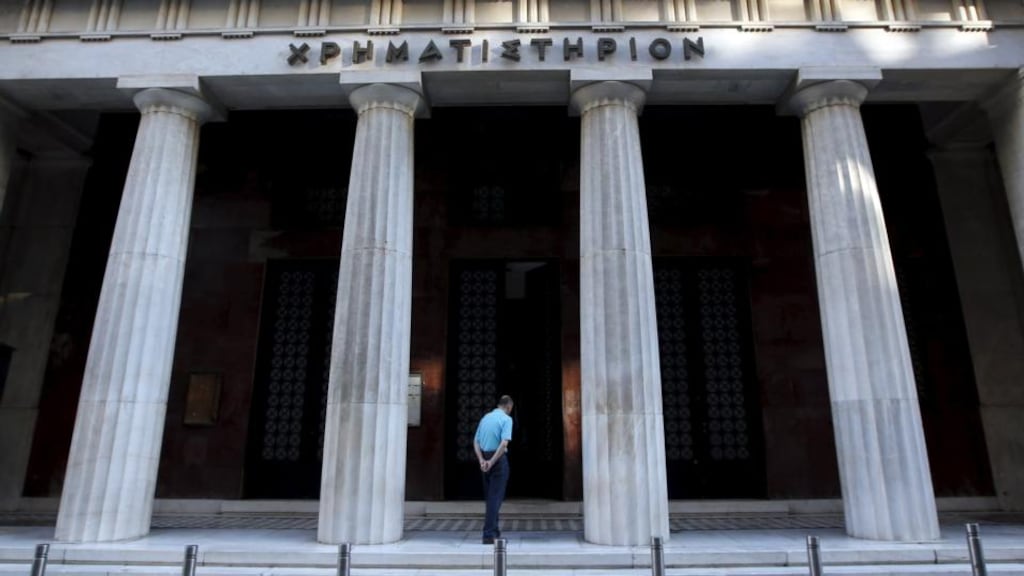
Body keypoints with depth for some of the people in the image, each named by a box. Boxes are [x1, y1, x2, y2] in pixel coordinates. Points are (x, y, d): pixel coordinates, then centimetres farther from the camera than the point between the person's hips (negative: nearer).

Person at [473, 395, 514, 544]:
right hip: (498, 459, -7)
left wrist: (482, 460, -3)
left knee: (490, 497, 17)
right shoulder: (506, 419, -8)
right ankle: (489, 534, -4)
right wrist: (492, 462, -18)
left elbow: (476, 441, 8)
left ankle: (494, 530, 27)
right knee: (495, 498, -2)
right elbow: (504, 443, -21)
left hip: (486, 460, 7)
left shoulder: (485, 417, 13)